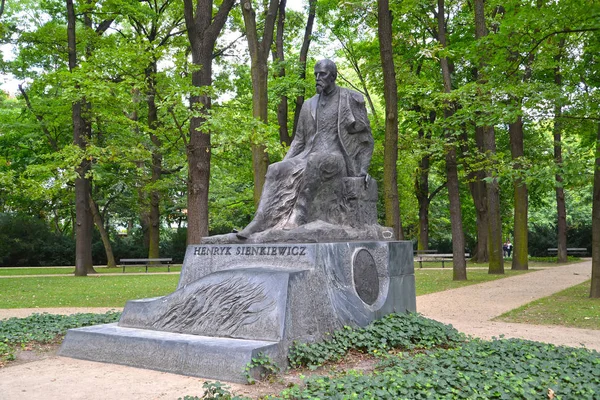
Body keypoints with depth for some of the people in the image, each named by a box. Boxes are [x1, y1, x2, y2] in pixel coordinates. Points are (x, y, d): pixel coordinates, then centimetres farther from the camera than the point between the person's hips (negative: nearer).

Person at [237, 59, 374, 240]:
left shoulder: (351, 99, 4)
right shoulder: (309, 104, 19)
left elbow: (365, 137, 5)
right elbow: (299, 139, 19)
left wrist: (363, 168, -8)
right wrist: (283, 164, 5)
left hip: (335, 158, -5)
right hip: (310, 157, 5)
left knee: (314, 162, -39)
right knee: (276, 170, -22)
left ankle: (299, 216, -41)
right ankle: (260, 221, -32)